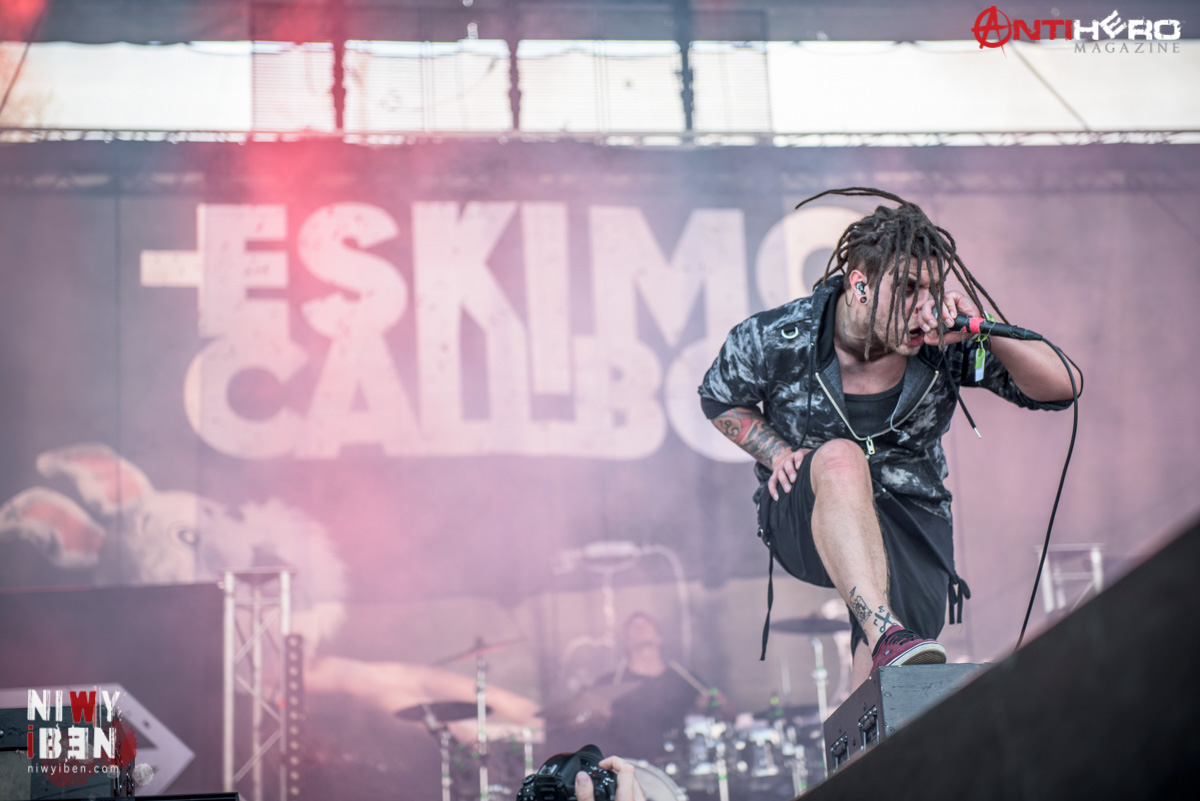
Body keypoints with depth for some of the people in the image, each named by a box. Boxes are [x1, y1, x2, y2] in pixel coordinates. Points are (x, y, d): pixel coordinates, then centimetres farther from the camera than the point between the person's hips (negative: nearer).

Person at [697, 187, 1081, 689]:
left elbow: (1061, 387, -14)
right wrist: (780, 453, -8)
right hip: (807, 521, -2)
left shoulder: (945, 347, -12)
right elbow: (719, 400, 9)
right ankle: (887, 637, -51)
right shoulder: (773, 341, -12)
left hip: (911, 520, 2)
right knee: (841, 457, -38)